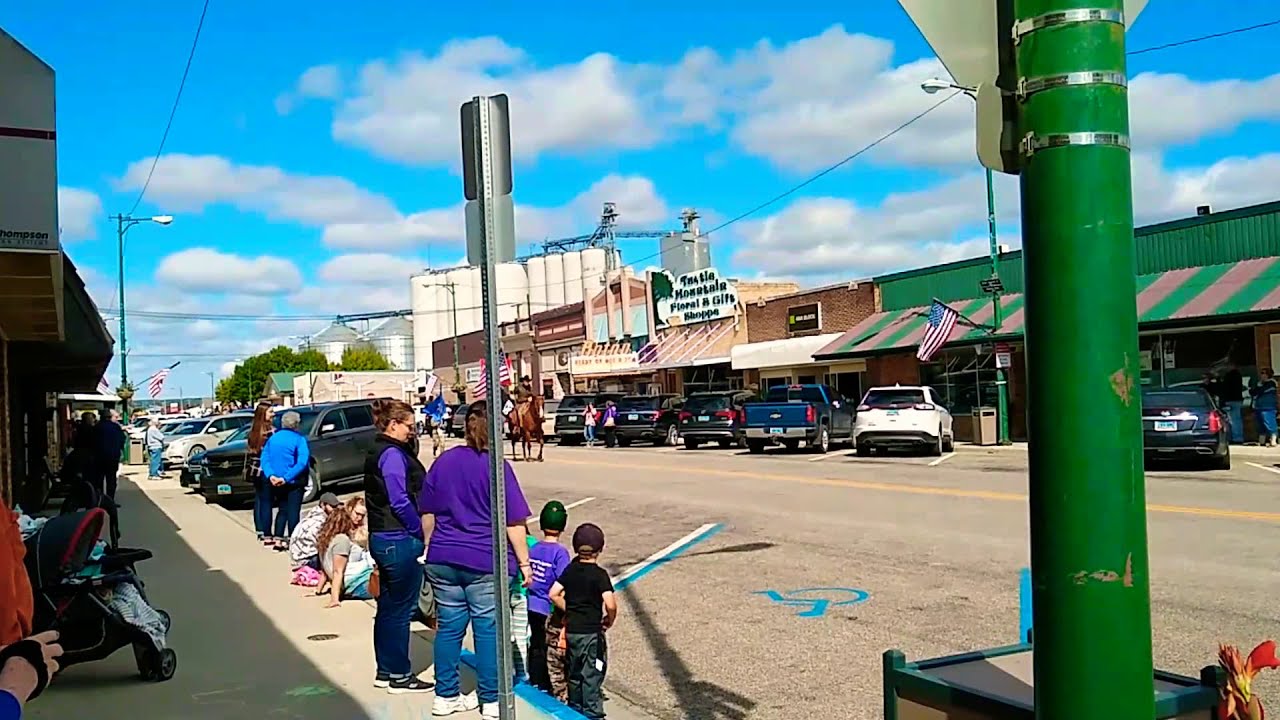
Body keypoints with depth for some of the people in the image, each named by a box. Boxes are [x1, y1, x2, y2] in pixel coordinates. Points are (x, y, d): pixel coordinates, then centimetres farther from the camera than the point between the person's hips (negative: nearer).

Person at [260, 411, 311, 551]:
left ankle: (278, 539, 13)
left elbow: (264, 459, -1)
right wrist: (287, 478, -21)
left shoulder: (273, 438, 6)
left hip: (276, 481, 5)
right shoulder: (299, 439, -11)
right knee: (293, 511, 2)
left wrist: (270, 475, -11)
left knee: (282, 510, 17)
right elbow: (302, 462, -21)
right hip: (294, 482, -5)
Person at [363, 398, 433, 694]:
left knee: (387, 607, 16)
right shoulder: (393, 454, -16)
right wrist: (421, 532, -12)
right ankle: (399, 675, 9)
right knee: (400, 609, 0)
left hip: (381, 538, 10)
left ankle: (385, 671, 25)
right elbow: (400, 501, -21)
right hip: (400, 540, -10)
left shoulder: (376, 453, 14)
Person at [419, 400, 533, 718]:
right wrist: (524, 562, -2)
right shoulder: (497, 466, -10)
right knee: (488, 630, 4)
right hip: (487, 562, -4)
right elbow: (514, 523, -9)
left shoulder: (443, 462, 5)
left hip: (444, 561, 5)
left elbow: (427, 514, 12)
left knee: (448, 627, 13)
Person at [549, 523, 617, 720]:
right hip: (591, 631, -5)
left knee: (574, 672, 18)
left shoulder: (570, 570, 2)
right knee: (592, 674, 4)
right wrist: (609, 620, -6)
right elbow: (610, 604, -24)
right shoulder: (599, 574, -14)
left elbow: (554, 594, 2)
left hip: (571, 630, 5)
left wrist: (570, 611, 10)